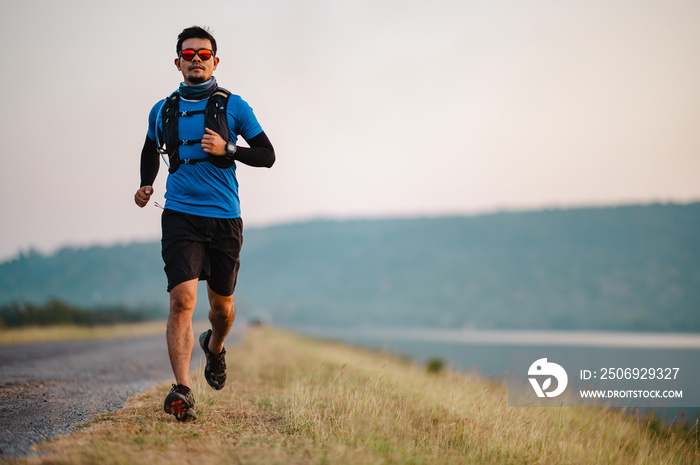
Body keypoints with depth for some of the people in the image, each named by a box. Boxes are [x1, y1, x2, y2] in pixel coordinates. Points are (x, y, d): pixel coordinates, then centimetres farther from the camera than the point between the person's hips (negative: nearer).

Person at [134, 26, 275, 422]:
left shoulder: (233, 106, 3)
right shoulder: (163, 111, 9)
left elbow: (267, 155, 4)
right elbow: (151, 151, 28)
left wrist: (226, 150, -12)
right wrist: (146, 185, 9)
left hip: (224, 218, 0)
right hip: (180, 217, 0)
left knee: (221, 305, 13)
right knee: (183, 299, -18)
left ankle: (215, 347, 48)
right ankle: (183, 392, -21)